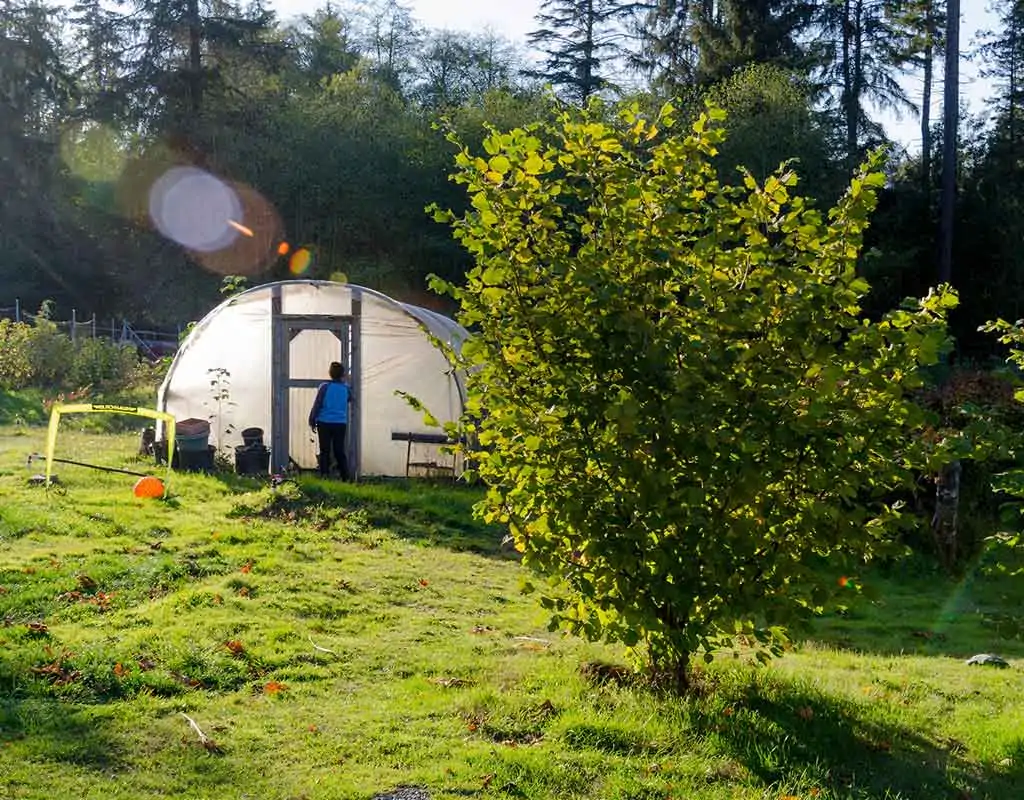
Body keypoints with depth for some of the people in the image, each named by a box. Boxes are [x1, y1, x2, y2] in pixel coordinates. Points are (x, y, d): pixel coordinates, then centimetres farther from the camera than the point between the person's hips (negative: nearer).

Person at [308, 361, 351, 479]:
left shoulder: (325, 387, -7)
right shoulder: (346, 388, 3)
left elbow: (317, 405, -6)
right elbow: (350, 400, 25)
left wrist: (312, 421, 3)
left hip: (325, 423, -2)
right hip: (341, 424, 2)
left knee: (325, 451, 3)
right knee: (340, 451, 8)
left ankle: (324, 476, -2)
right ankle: (345, 477, 4)